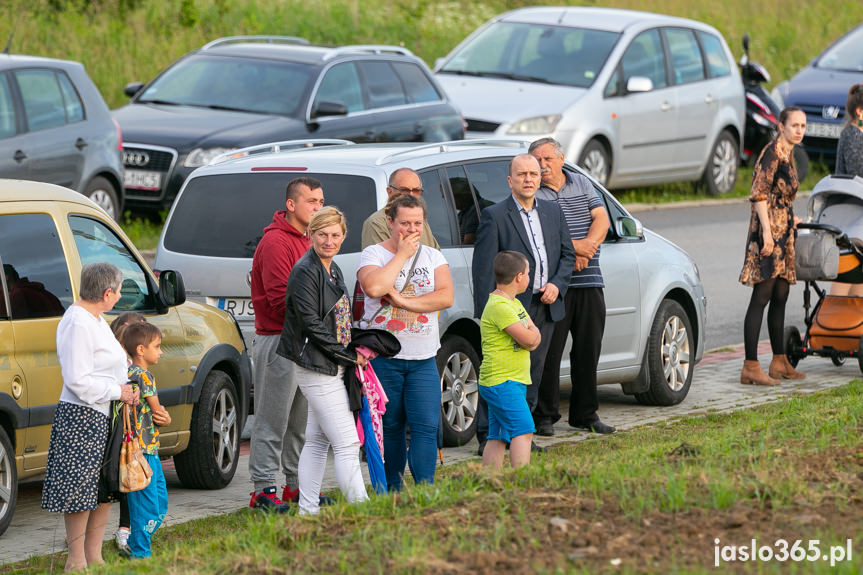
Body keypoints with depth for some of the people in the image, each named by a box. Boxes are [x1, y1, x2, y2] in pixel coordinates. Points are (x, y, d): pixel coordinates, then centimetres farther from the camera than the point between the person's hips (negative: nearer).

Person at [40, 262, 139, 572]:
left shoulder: (96, 320, 14)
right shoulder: (77, 324, -18)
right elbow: (77, 380, -22)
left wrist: (125, 389, 10)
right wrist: (117, 392, -14)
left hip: (103, 419, 10)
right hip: (81, 420, -10)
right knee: (81, 490, -4)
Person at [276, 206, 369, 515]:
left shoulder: (333, 270, 13)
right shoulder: (305, 272, -14)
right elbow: (312, 325, -18)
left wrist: (357, 348, 7)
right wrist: (349, 356, -14)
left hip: (333, 367, 9)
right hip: (317, 368, -9)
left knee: (317, 440, 12)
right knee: (347, 443, -11)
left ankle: (307, 510, 18)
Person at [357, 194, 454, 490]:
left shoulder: (433, 257, 10)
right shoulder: (373, 254, 1)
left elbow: (446, 297, -5)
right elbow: (374, 287, -20)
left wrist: (404, 301, -14)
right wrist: (402, 254, -11)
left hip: (423, 360, 2)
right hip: (383, 358, -2)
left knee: (426, 426, -9)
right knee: (389, 427, 5)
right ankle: (393, 493, 15)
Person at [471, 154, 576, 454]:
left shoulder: (553, 212, 13)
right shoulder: (494, 216, -6)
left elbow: (568, 254, 19)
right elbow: (483, 268, -9)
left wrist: (557, 284, -1)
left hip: (545, 306, 6)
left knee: (533, 373, 10)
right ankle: (488, 437, -2)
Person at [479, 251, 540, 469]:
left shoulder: (514, 304, 16)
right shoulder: (498, 306, -17)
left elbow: (534, 337, 12)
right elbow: (527, 338, -20)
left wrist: (532, 334, -10)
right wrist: (532, 333, 2)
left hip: (514, 382, 10)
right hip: (502, 382, -10)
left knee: (497, 437, 7)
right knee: (523, 430, -16)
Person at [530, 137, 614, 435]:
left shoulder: (582, 184, 14)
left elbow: (601, 220, 6)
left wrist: (587, 247, -12)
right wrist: (573, 247, -19)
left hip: (589, 281, 4)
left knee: (588, 351, 8)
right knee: (549, 352, -5)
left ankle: (585, 414, 17)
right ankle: (545, 416, 4)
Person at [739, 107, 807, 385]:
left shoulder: (787, 154, 17)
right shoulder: (772, 152, -12)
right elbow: (759, 194, -18)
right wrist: (767, 232, -24)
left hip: (782, 234, 10)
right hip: (768, 231, -10)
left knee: (780, 297, 13)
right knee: (762, 296, -11)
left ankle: (779, 362, 20)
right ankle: (751, 366, -13)